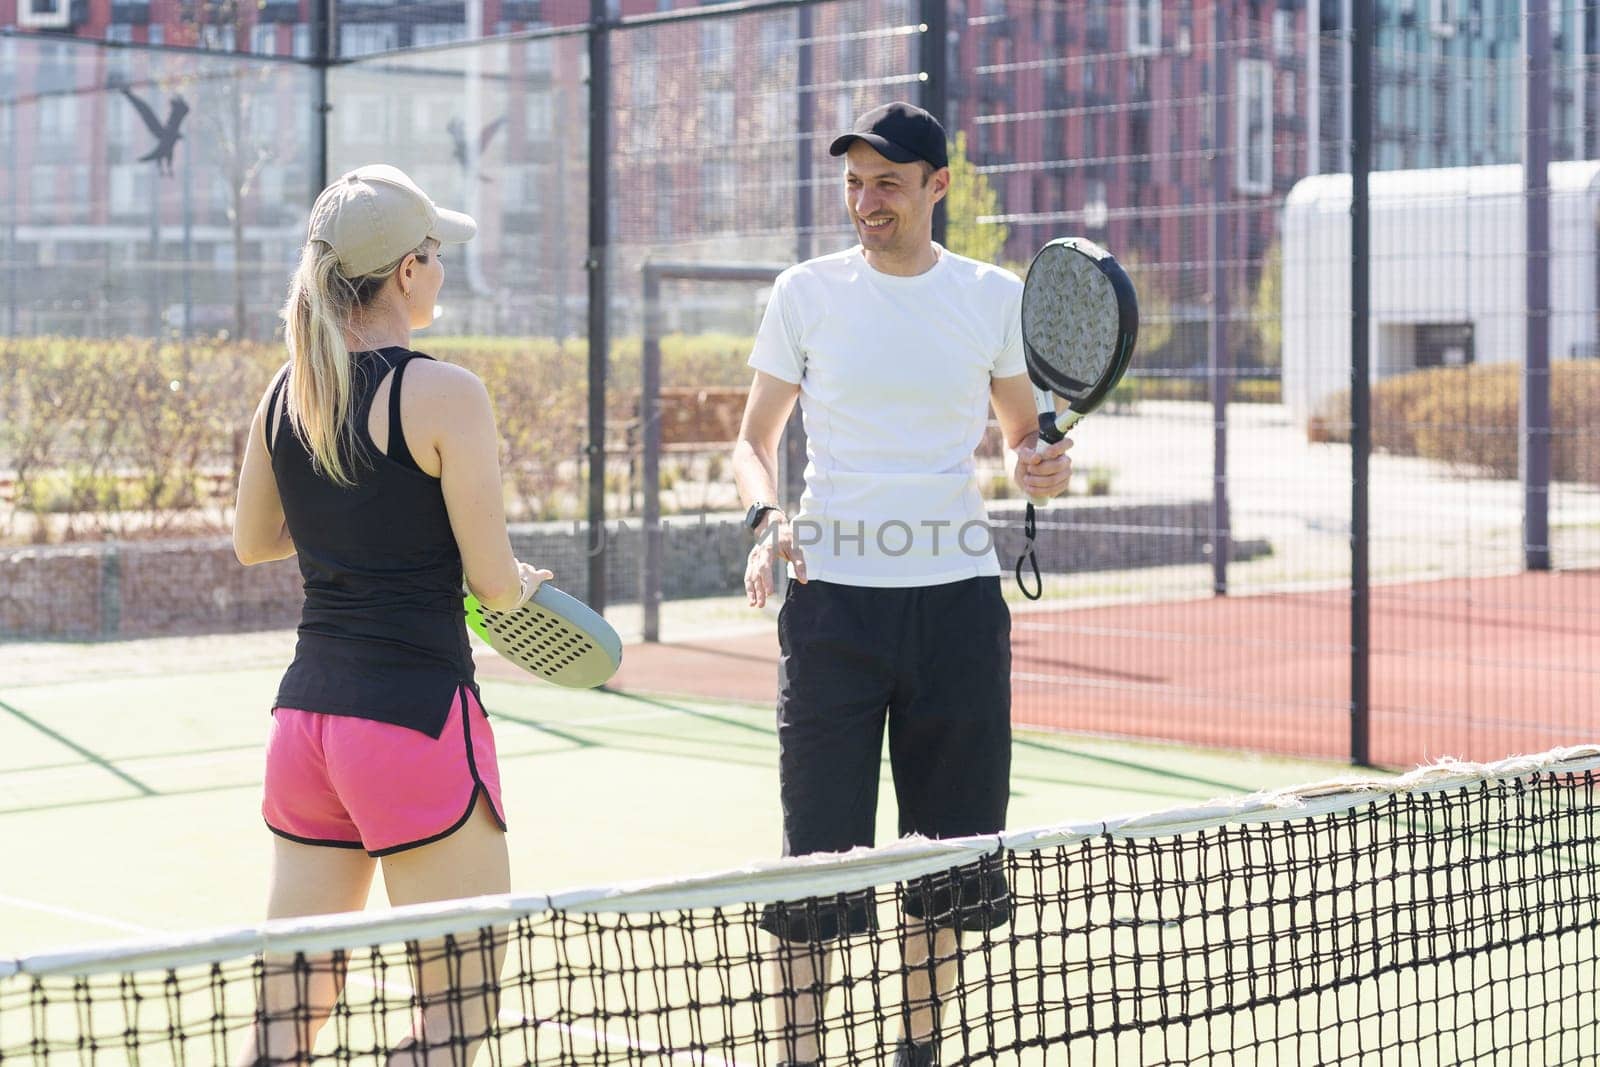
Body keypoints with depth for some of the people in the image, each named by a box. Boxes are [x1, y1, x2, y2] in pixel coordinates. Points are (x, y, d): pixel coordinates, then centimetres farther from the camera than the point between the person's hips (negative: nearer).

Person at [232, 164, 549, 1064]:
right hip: (417, 716, -7)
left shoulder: (286, 395, 6)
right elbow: (496, 584, -11)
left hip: (305, 712, 7)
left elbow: (252, 542, 21)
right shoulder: (444, 393, -13)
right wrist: (526, 581, 10)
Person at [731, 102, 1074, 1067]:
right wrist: (766, 518, -11)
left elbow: (1024, 433, 16)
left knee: (952, 855, 8)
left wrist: (1042, 466, -7)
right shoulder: (807, 292, 3)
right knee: (820, 853, -4)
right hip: (834, 595, -1)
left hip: (958, 595, 2)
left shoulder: (995, 296, 6)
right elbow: (757, 436, 9)